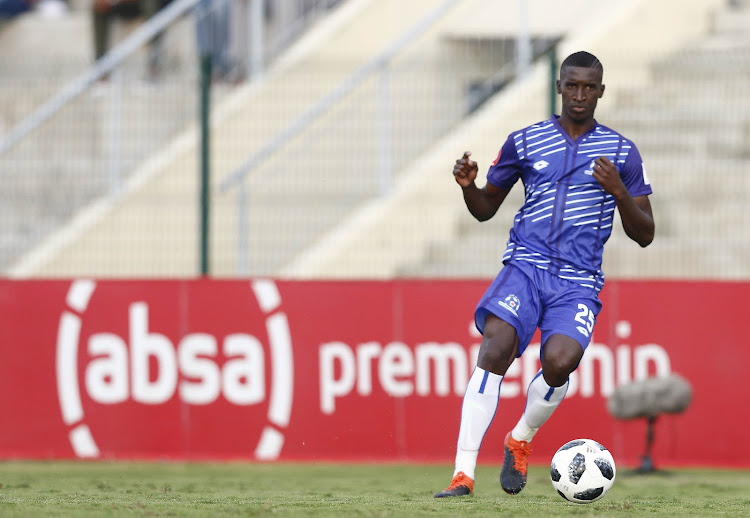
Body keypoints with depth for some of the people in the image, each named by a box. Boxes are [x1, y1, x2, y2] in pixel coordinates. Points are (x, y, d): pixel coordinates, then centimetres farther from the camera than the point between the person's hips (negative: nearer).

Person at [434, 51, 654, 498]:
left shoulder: (622, 152, 9)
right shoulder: (525, 142, 11)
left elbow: (644, 235, 9)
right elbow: (485, 208, 19)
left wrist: (619, 192, -9)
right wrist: (469, 185, -3)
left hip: (579, 283, 0)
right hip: (525, 266, 1)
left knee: (559, 361, -27)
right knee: (495, 348, -25)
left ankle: (521, 441, 5)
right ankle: (464, 474, -25)